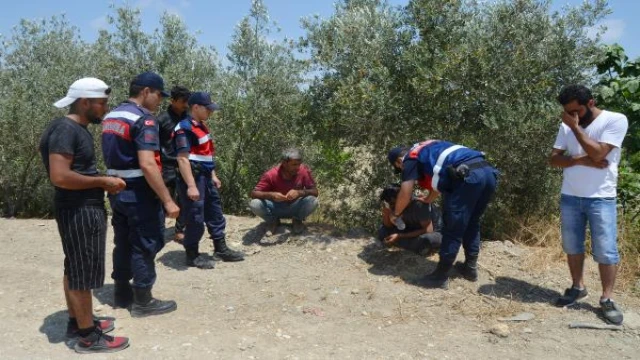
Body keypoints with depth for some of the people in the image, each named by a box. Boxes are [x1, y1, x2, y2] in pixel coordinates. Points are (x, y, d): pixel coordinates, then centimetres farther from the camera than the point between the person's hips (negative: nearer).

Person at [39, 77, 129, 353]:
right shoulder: (65, 130, -19)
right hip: (78, 211, -10)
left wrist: (103, 182, 9)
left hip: (85, 209, 10)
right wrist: (102, 182, -18)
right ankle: (88, 336, 11)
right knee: (82, 273, -1)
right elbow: (60, 176, -27)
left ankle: (77, 321, 33)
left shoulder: (78, 130, 13)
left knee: (75, 269, 19)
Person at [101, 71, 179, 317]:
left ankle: (122, 293, 30)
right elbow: (147, 164, -27)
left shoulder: (111, 117, 11)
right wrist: (167, 200, -24)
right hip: (139, 194, -9)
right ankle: (143, 301, 12)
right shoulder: (143, 119, -18)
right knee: (145, 245, 2)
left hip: (117, 191, 9)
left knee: (123, 243, 18)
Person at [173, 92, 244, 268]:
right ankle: (192, 255, 14)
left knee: (215, 214, 16)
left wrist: (213, 175, 22)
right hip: (193, 178, -10)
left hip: (206, 178, 10)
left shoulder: (201, 126, 14)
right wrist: (191, 186, -27)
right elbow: (183, 159, -23)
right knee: (195, 219, 0)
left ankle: (221, 249, 27)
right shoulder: (184, 128, -17)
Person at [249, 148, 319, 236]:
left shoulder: (304, 171, -19)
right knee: (254, 204, -29)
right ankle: (273, 221, 3)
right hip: (276, 208, 0)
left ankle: (297, 220, 2)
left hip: (295, 208, 1)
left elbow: (315, 192, -17)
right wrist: (271, 195, -41)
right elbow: (254, 193, -21)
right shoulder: (271, 175, -22)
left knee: (313, 201, -30)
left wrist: (299, 192, -38)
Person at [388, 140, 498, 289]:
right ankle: (471, 267, 31)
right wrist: (427, 200, 60)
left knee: (453, 228, 1)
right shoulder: (429, 150, 35)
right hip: (489, 172, 8)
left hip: (469, 176, -8)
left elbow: (405, 195, 8)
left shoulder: (410, 159, 12)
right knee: (472, 224, 23)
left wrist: (395, 214, 26)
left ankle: (441, 276, 10)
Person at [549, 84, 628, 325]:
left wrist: (575, 126, -15)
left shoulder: (616, 120, -9)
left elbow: (597, 154, -20)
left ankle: (607, 299, 10)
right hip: (570, 197, 5)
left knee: (606, 251, -2)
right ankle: (578, 287, 28)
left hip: (601, 198, -4)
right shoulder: (566, 126, 5)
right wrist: (580, 160, -15)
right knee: (572, 247, 12)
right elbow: (554, 159, 1)